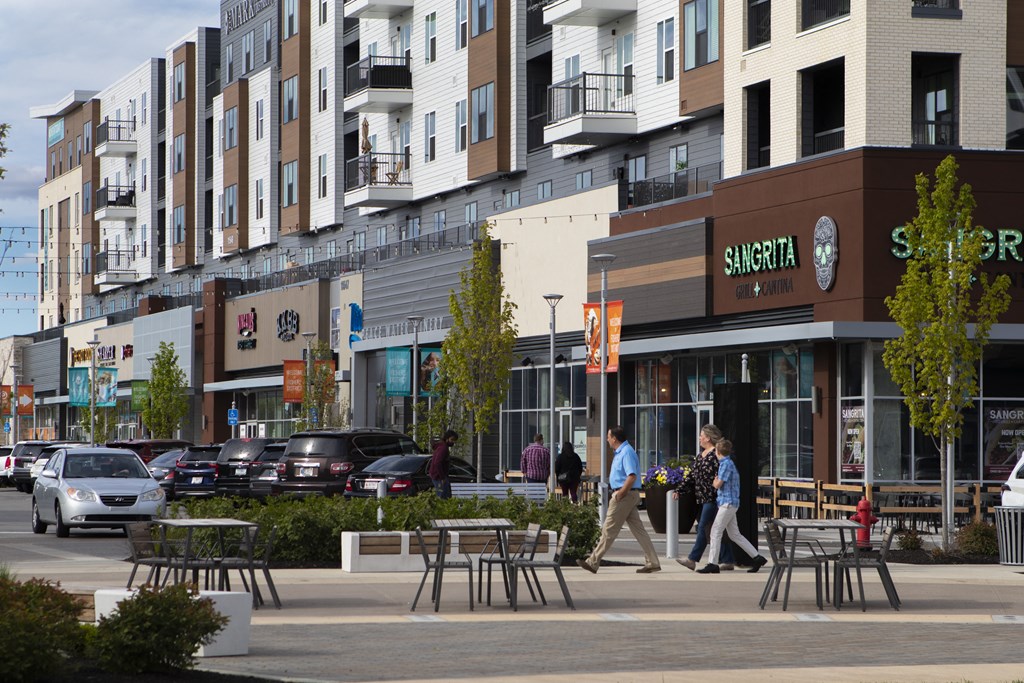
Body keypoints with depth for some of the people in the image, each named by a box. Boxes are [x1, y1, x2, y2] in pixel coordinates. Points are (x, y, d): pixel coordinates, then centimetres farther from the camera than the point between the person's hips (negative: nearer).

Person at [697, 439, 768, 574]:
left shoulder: (726, 464, -14)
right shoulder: (728, 463, 16)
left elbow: (718, 485, -16)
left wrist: (714, 481, 3)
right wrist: (716, 482, 9)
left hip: (727, 503, -10)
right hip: (729, 503, 10)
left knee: (715, 532, -7)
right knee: (735, 535, 11)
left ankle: (712, 564, -7)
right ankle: (757, 558, 11)